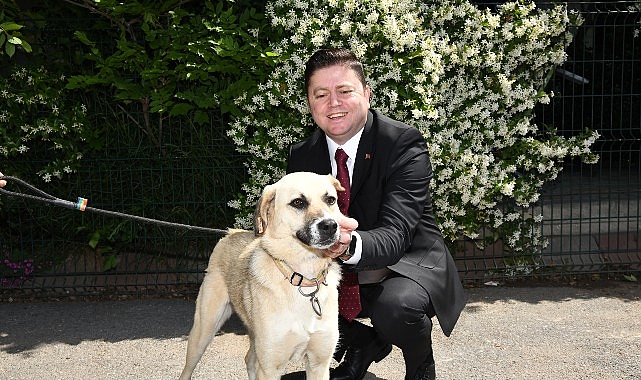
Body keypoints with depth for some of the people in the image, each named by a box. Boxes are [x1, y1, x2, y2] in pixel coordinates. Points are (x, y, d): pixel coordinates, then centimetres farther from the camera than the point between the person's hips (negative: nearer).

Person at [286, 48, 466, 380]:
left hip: (408, 263, -5)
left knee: (396, 305, -37)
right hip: (342, 274, 5)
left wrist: (349, 244, -54)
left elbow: (394, 236, -31)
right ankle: (363, 343, 12)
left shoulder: (403, 143, -20)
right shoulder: (301, 156, -3)